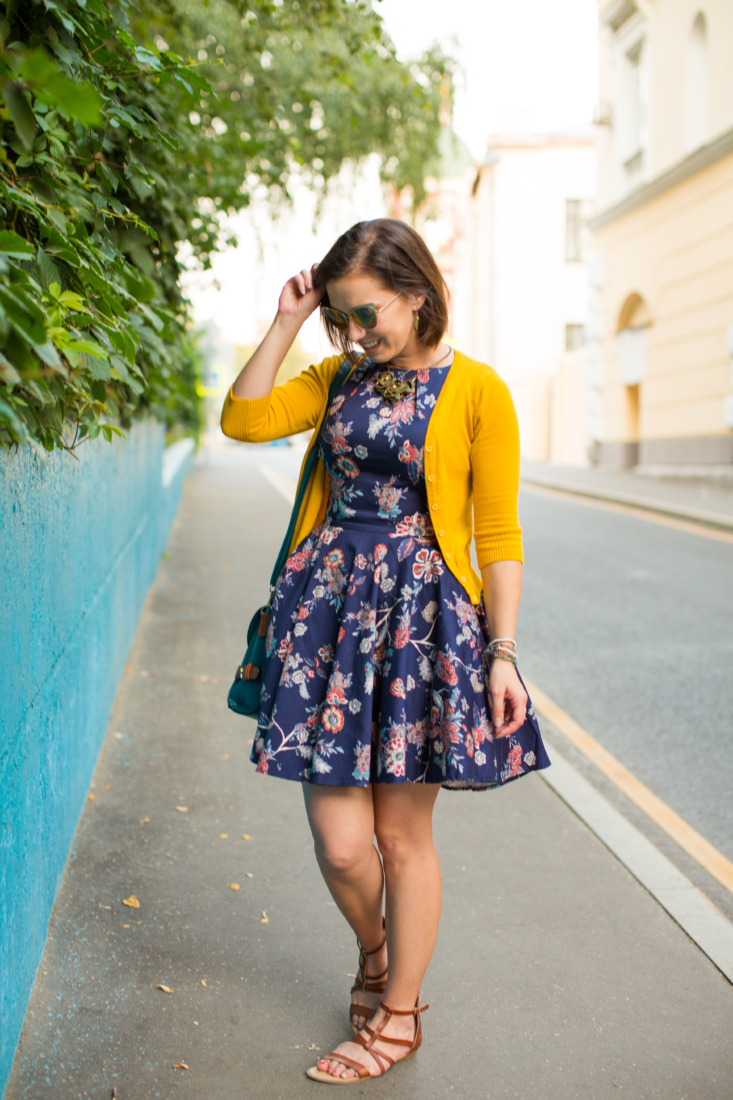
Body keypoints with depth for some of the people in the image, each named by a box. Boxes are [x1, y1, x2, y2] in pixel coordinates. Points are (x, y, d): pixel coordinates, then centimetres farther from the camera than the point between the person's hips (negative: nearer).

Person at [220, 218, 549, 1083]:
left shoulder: (476, 390, -4)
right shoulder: (341, 377, 11)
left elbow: (499, 534, -4)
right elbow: (244, 419, 1)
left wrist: (502, 653, -7)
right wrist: (286, 322, 0)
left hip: (421, 612, -3)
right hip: (328, 601, 4)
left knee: (402, 835, 6)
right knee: (338, 841, 3)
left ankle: (398, 1017, 27)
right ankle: (376, 957, 36)